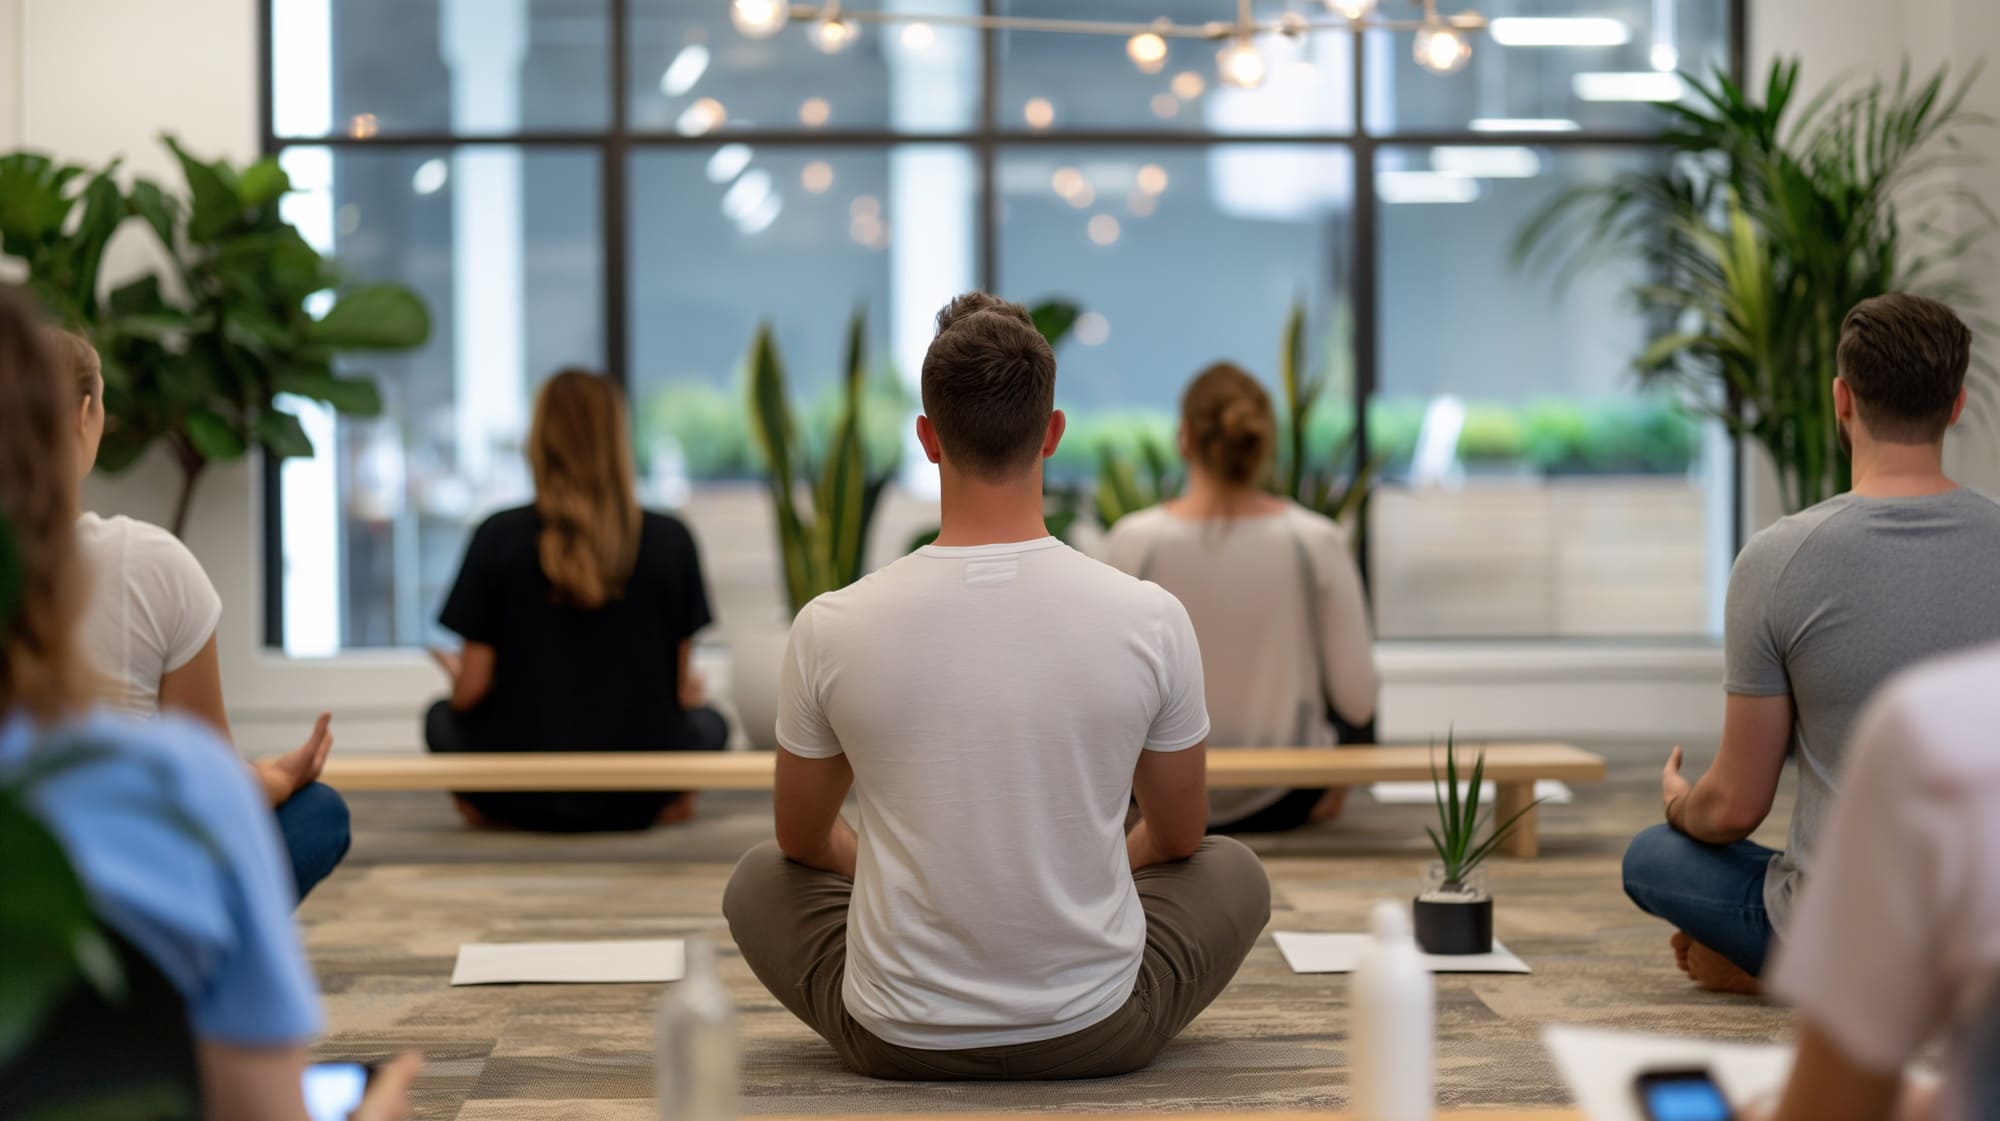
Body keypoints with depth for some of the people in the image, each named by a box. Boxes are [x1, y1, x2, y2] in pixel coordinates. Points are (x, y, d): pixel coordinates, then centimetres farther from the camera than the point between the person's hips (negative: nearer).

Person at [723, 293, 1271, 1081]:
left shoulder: (833, 629, -13)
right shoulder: (1149, 620, -12)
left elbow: (804, 841, 6)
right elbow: (1178, 837, 5)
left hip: (897, 1041, 0)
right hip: (1098, 1036, 0)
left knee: (761, 882, 30)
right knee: (1234, 875, 30)